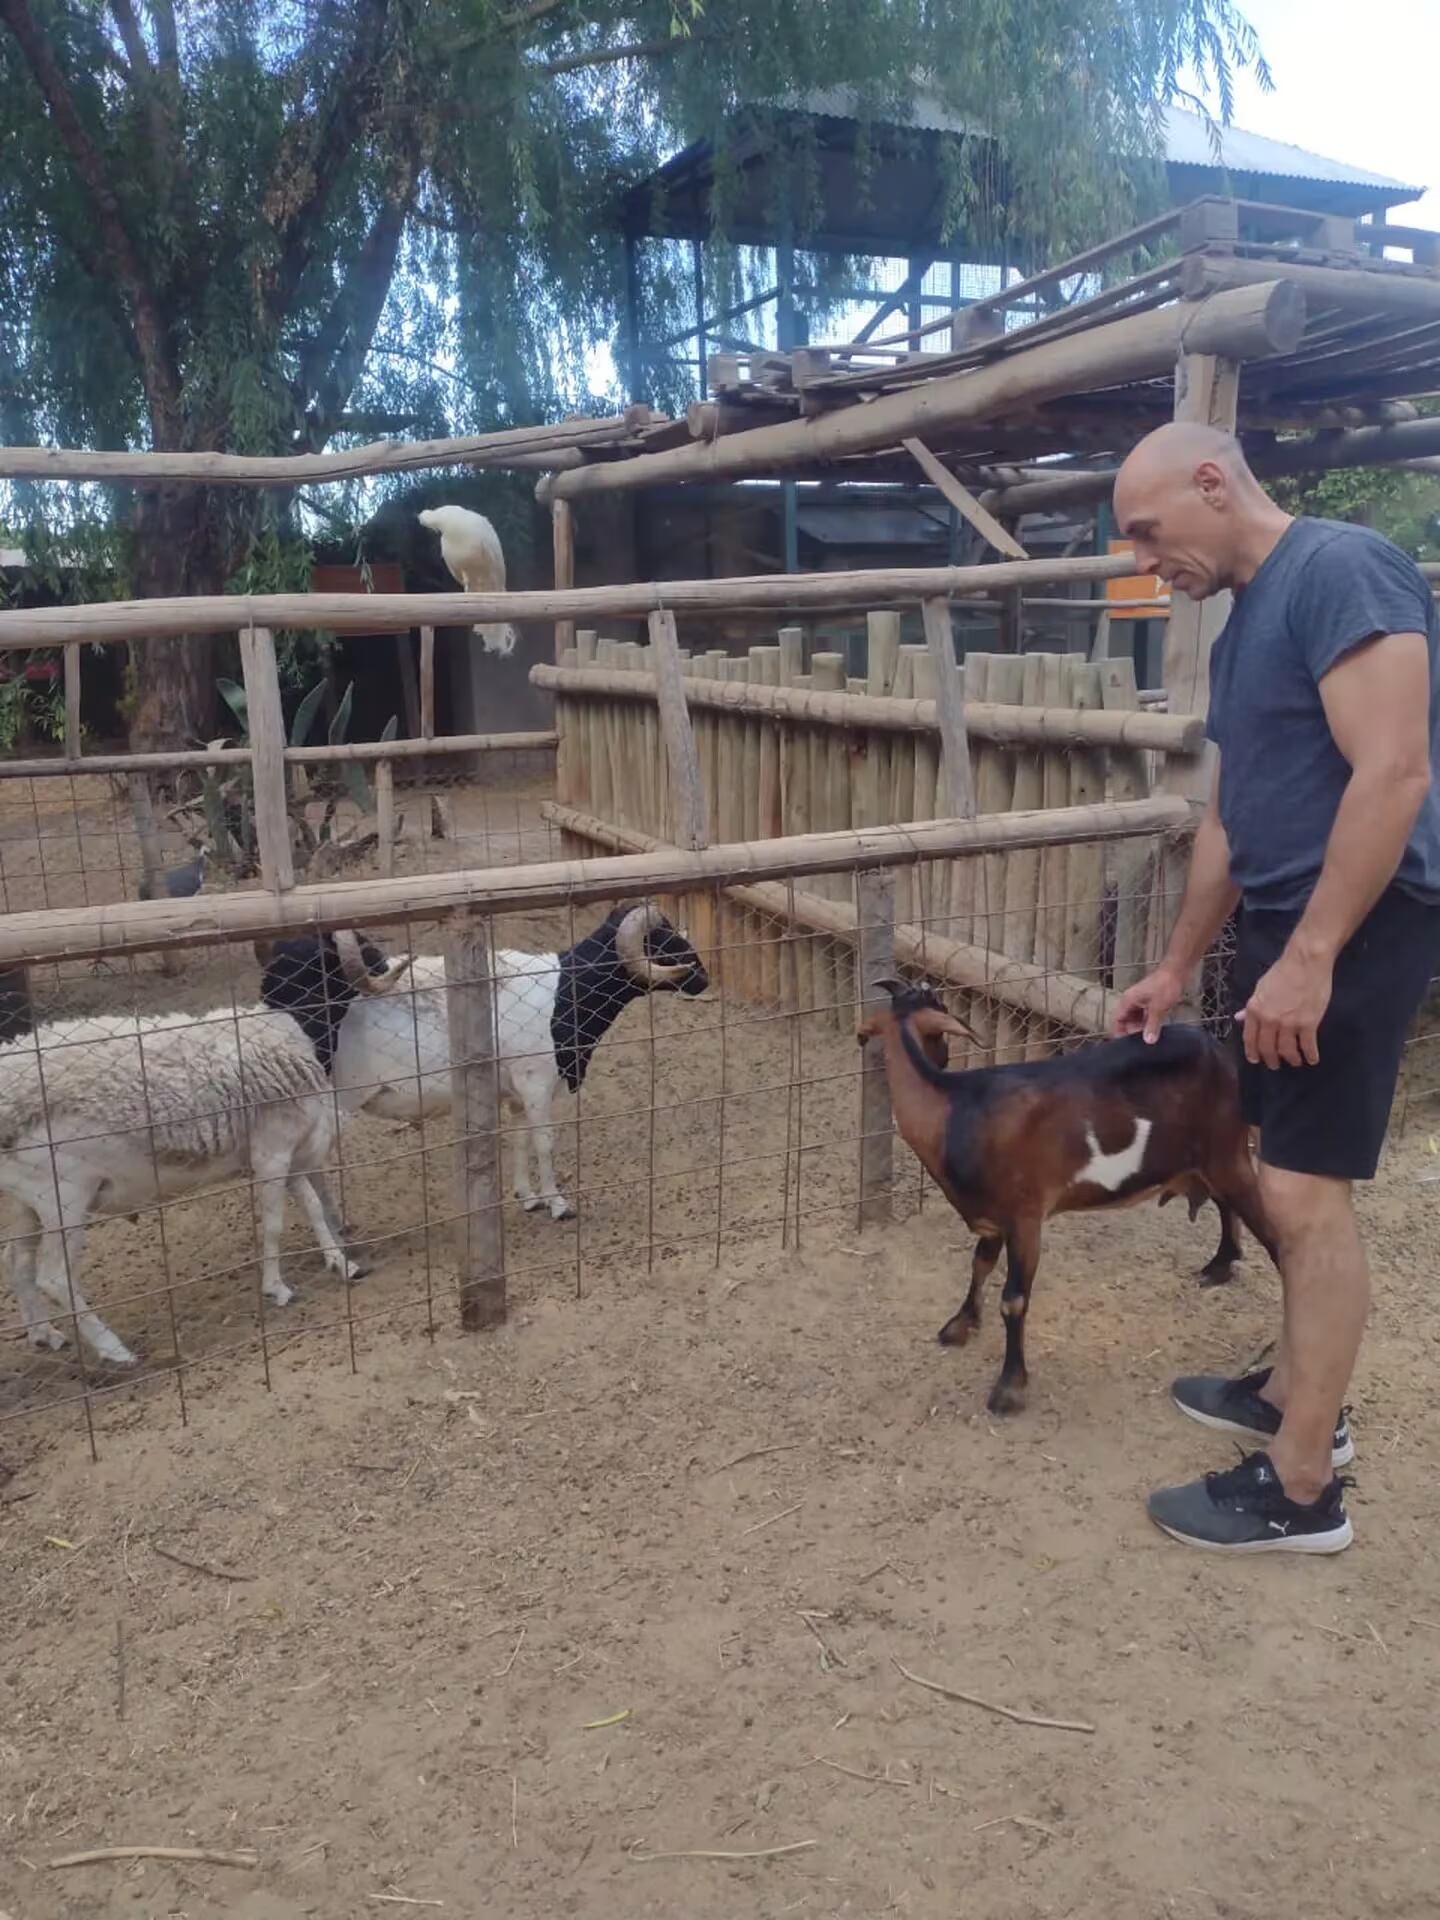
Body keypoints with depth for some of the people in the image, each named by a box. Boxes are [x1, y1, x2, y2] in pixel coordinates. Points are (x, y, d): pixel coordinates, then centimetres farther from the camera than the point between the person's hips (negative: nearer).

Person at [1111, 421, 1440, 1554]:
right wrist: (1177, 970, 22)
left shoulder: (1342, 569, -14)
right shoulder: (1248, 622, 16)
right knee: (1292, 1180, 16)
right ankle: (1297, 1394, 32)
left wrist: (1308, 957, -24)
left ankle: (1301, 1491, 6)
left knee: (1308, 1192, -6)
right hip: (1287, 920, 9)